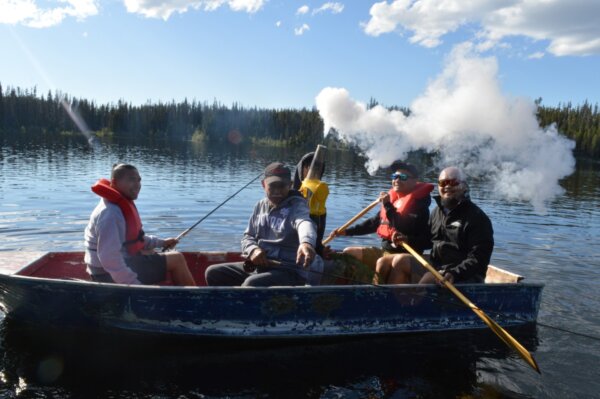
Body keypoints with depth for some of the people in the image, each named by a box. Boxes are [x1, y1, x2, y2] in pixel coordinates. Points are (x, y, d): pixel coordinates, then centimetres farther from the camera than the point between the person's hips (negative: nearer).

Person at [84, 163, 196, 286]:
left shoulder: (122, 205, 11)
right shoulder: (110, 213, -25)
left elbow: (133, 238, 23)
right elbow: (108, 258, -31)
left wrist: (161, 242, 17)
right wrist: (134, 284, -27)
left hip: (121, 263, 11)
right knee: (176, 259, -8)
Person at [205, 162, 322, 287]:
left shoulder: (296, 206, -13)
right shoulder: (260, 206, 9)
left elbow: (304, 223, -36)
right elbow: (248, 236, 11)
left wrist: (306, 242, -60)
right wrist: (253, 250, -14)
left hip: (290, 272, -7)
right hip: (259, 266, 7)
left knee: (252, 284, -34)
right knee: (214, 273, 4)